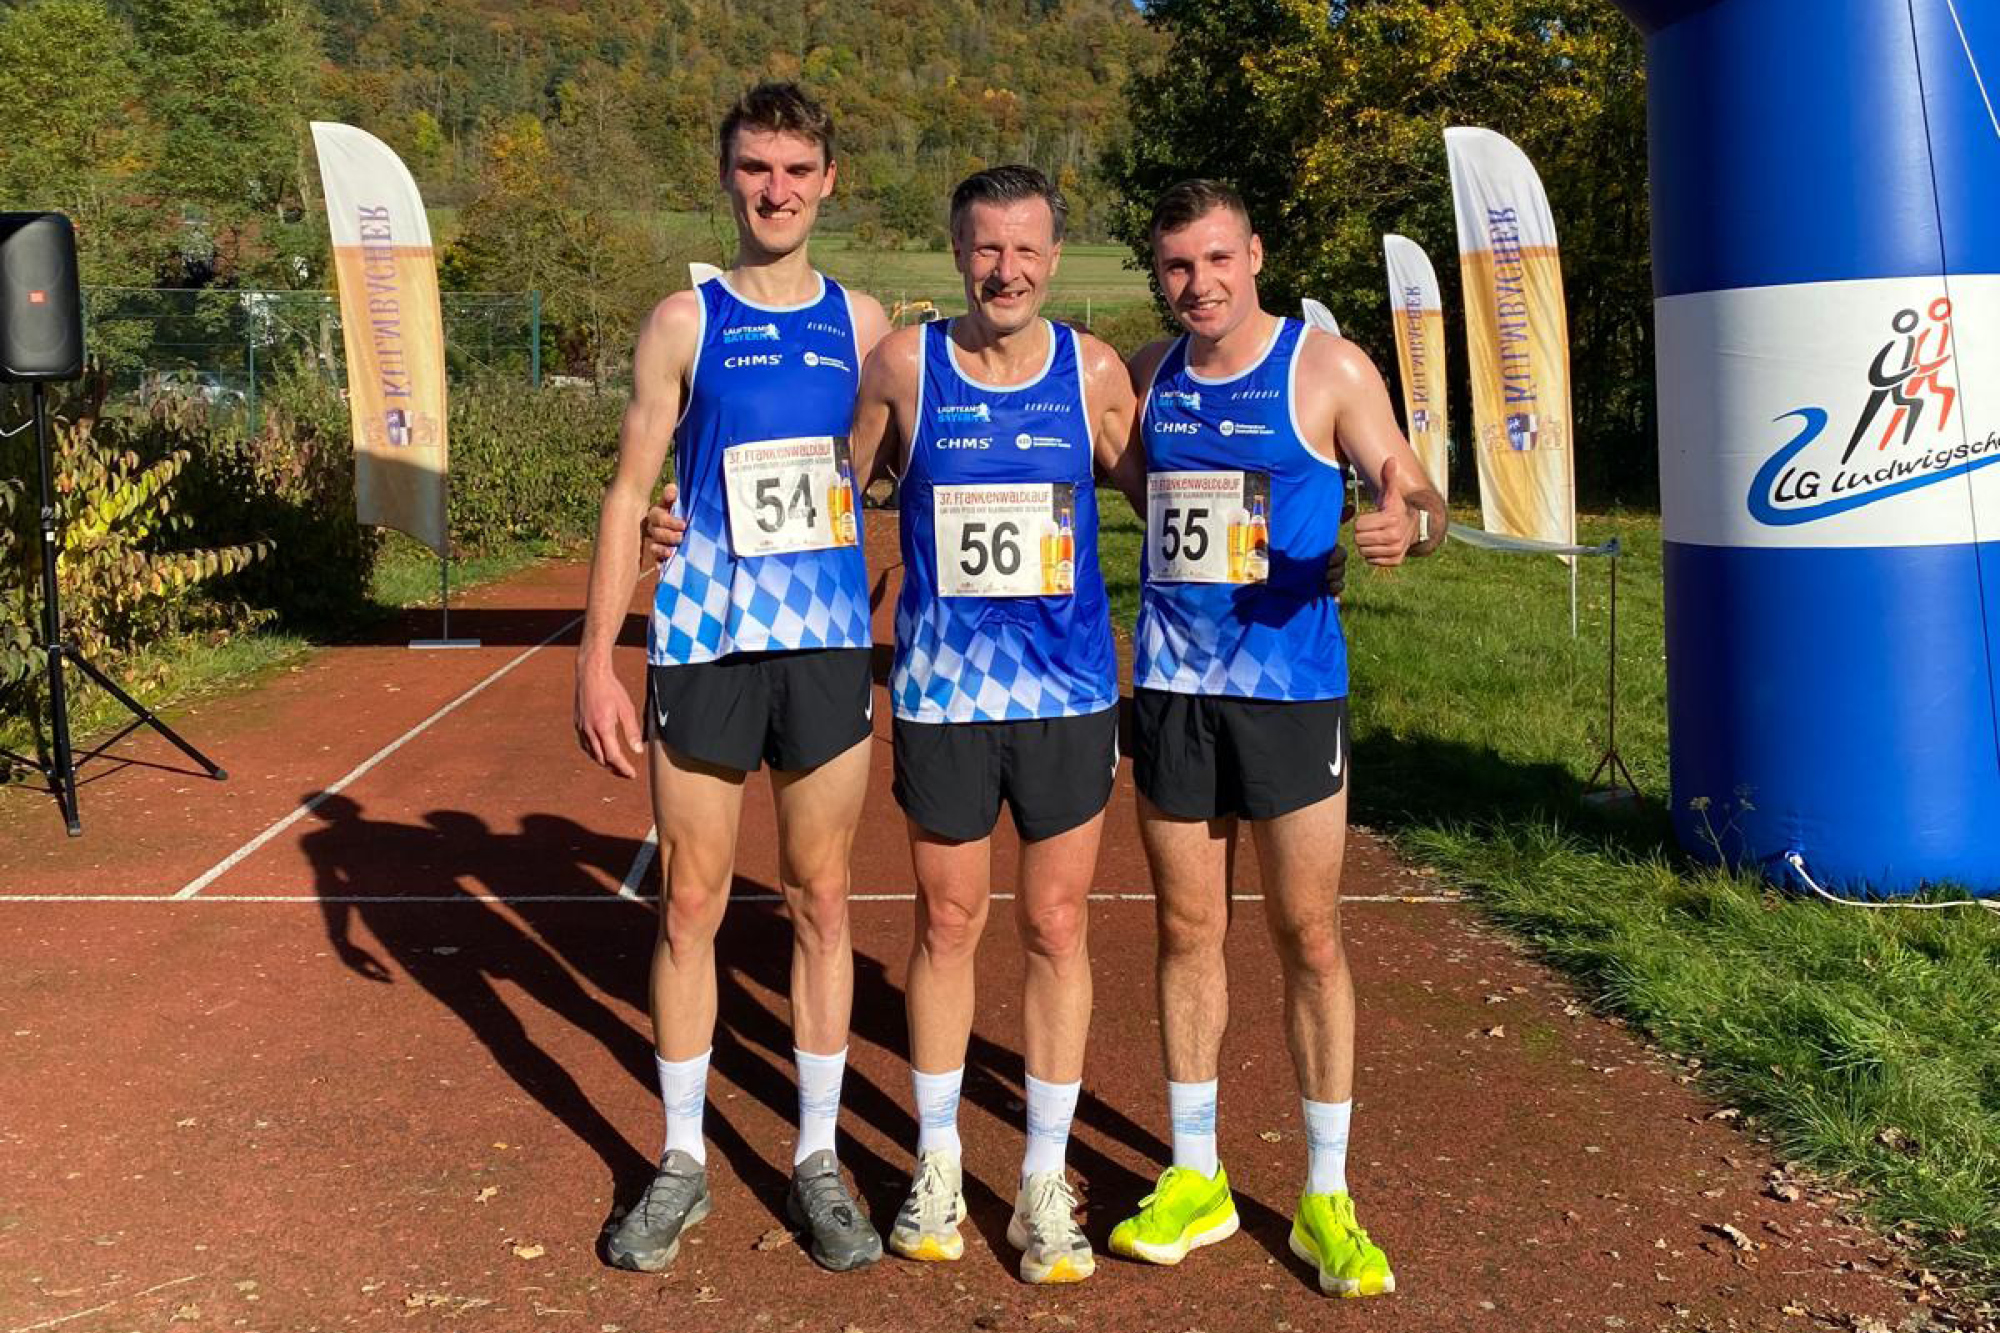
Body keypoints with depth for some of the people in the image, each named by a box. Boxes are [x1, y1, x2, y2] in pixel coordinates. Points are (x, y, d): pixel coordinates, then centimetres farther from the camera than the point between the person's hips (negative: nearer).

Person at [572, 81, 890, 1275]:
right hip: (703, 646, -1)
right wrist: (598, 658, -6)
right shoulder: (684, 323, 1)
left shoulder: (861, 322, 6)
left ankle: (819, 1162, 21)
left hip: (830, 648, 2)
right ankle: (683, 1164, 20)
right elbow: (631, 493, 0)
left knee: (823, 902, 8)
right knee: (692, 905, 5)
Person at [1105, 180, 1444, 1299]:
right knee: (1187, 930, 10)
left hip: (1291, 682, -4)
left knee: (1310, 935, 2)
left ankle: (1326, 1199, 16)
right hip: (1171, 684, 4)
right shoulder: (1147, 373, 9)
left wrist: (1407, 524, -29)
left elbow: (1422, 500, -6)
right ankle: (1195, 1177, 24)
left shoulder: (1329, 369, -4)